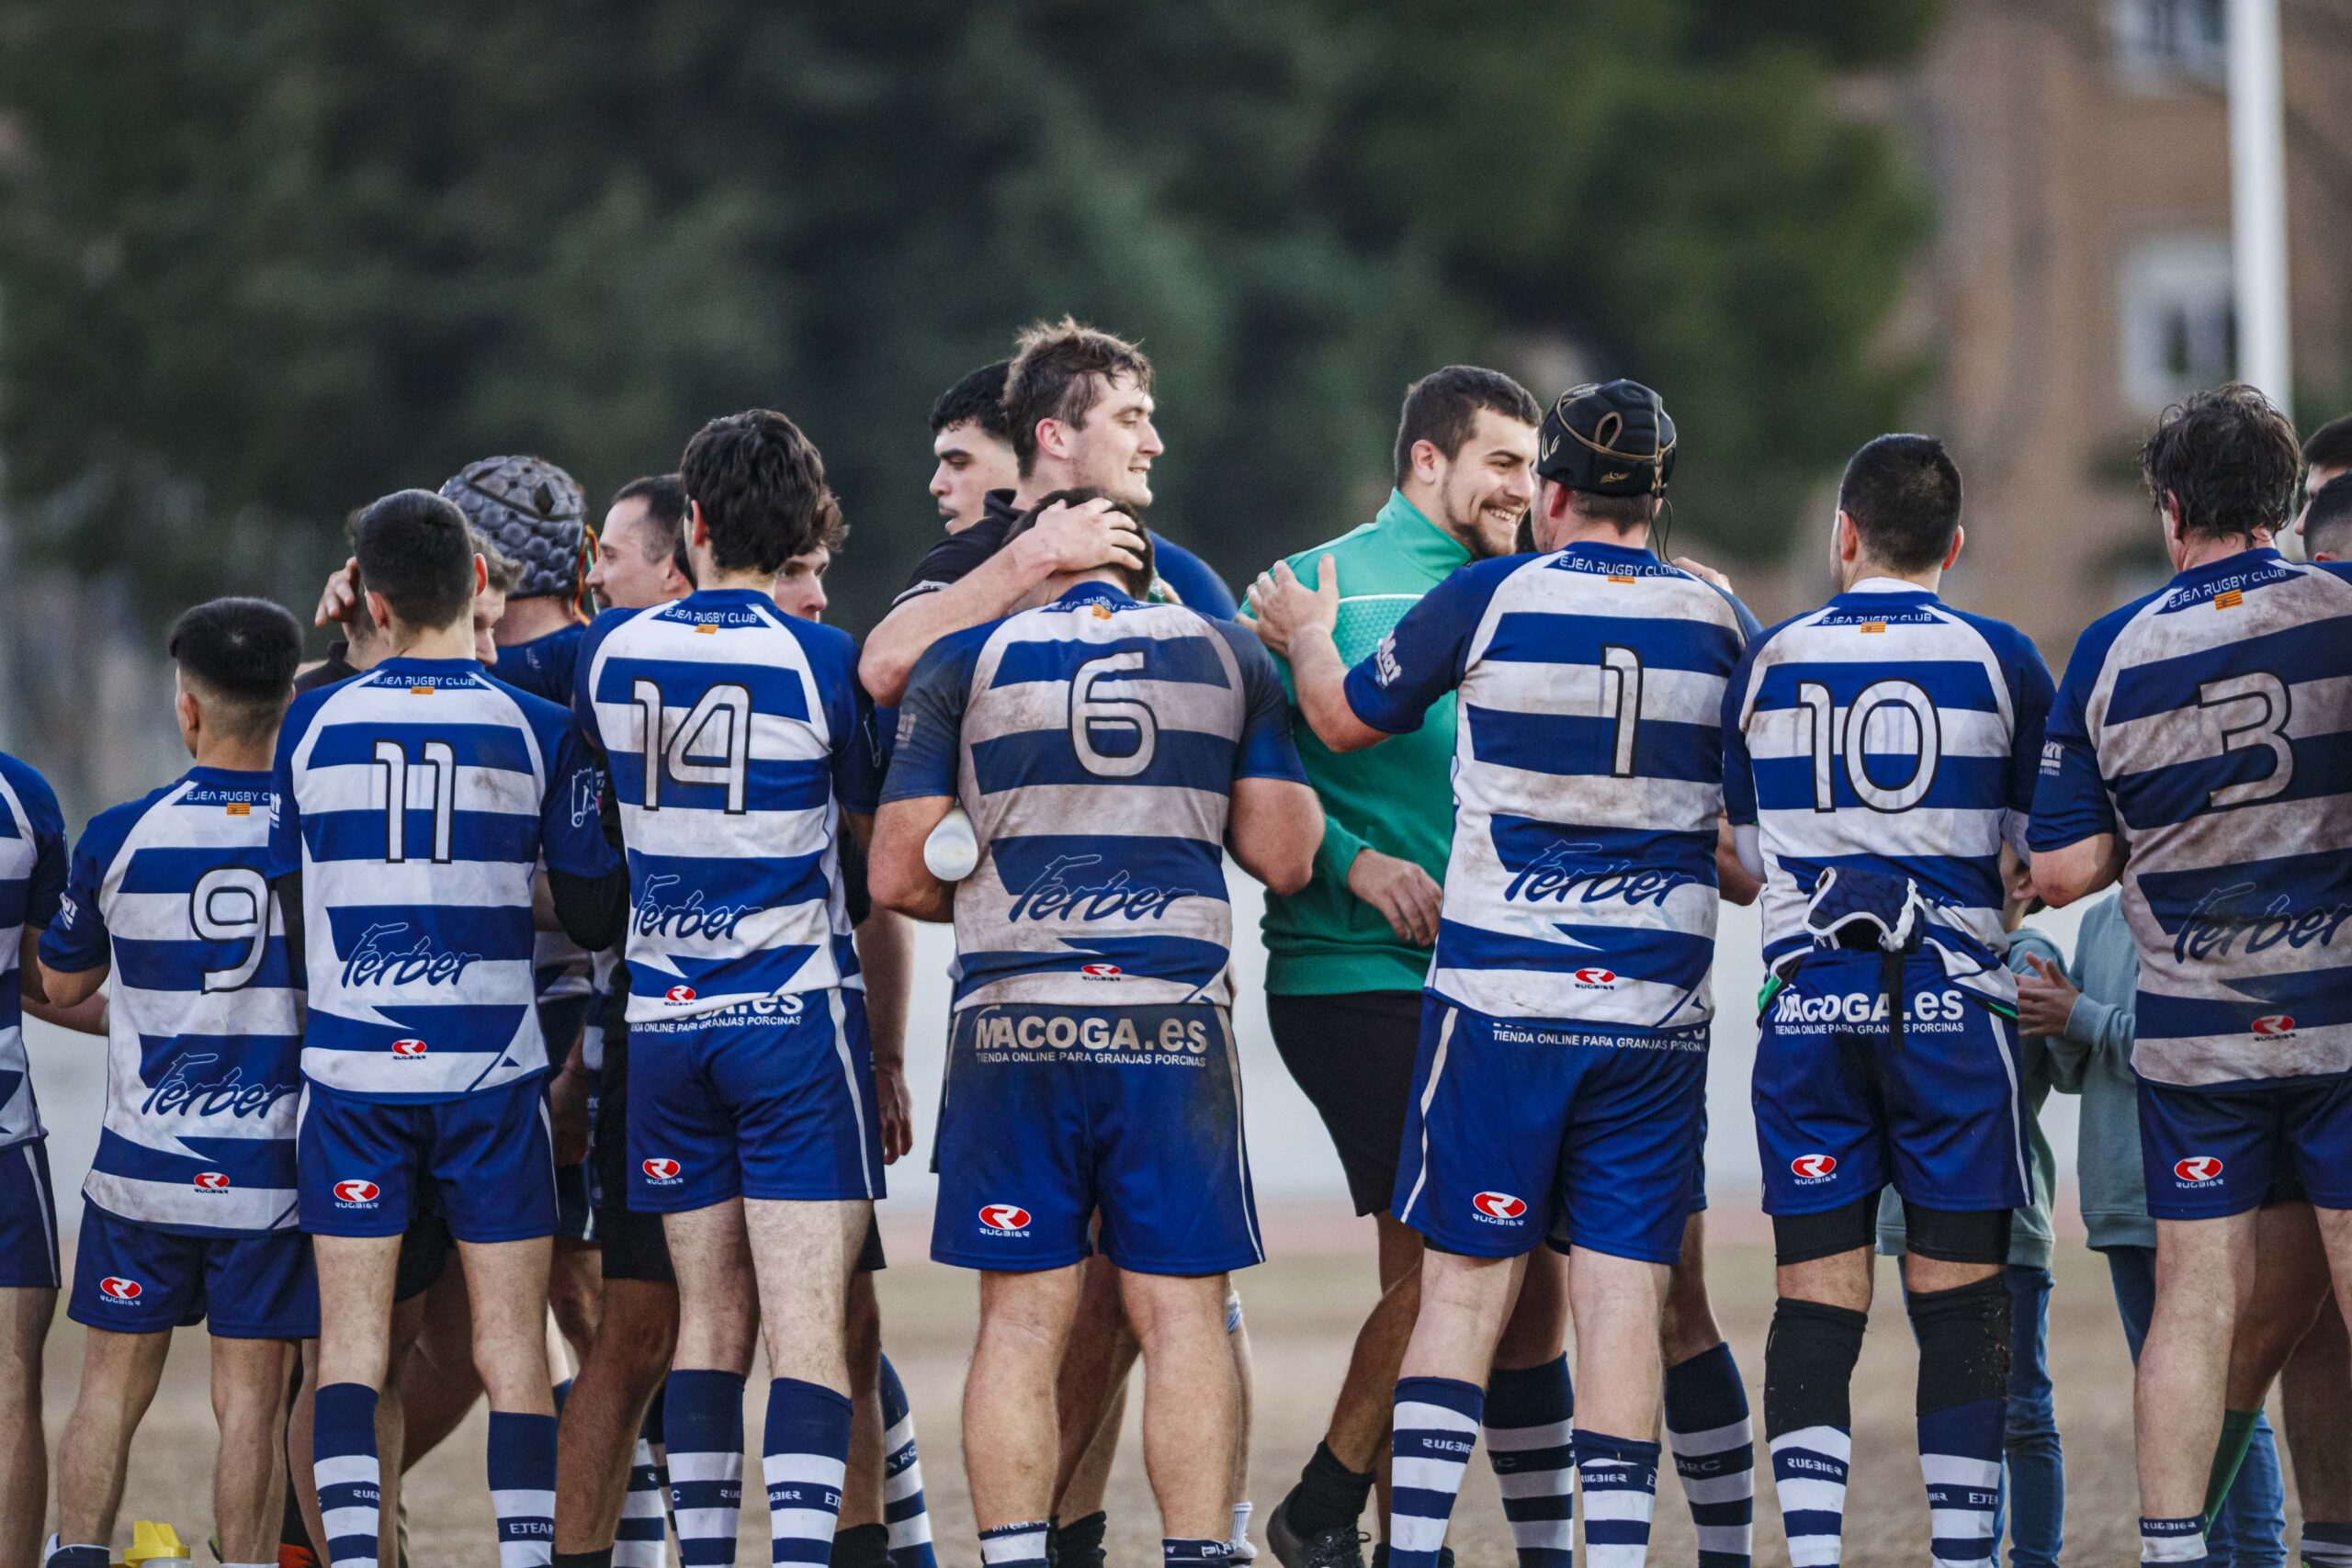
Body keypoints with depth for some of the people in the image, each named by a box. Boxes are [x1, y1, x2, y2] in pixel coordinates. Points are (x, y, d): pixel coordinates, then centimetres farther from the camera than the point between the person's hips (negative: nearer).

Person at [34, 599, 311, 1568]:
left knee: (113, 1386, 10)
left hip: (143, 1162, 0)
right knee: (250, 1399, 2)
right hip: (273, 1171, 0)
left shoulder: (122, 836, -6)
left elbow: (62, 984, 8)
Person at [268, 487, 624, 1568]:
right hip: (491, 1066, -1)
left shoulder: (313, 724, 1)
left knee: (351, 1338, 5)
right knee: (511, 1345, 3)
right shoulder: (540, 730, -3)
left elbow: (293, 918, 9)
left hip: (350, 1063, 1)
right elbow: (594, 916, 2)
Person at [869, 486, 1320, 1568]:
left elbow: (898, 876, 1)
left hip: (1015, 1024, -1)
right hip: (1173, 1025, 1)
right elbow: (1283, 858, 7)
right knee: (1183, 1314, 3)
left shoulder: (964, 665, 4)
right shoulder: (1228, 658, 10)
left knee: (1022, 1320, 3)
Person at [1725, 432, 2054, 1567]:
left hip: (1808, 1000, 1)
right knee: (1959, 1302, 2)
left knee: (1816, 1301, 2)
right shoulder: (2000, 661, 1)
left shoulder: (1769, 662, 6)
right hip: (1950, 1001, -1)